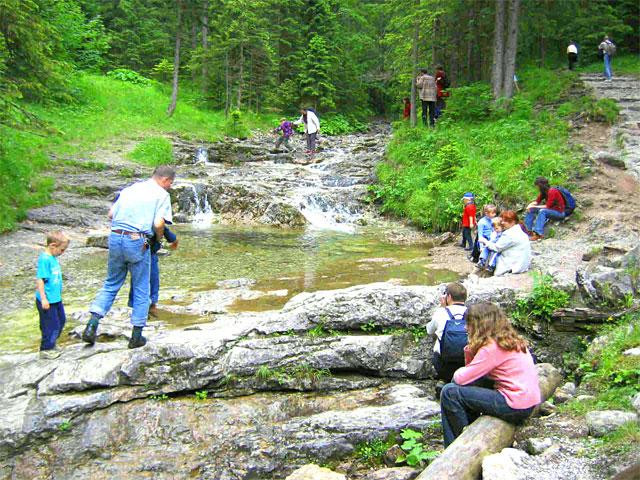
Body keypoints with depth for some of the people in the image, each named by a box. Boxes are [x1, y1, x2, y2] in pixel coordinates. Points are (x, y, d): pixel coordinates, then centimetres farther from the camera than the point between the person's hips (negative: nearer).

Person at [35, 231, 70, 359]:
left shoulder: (53, 258, 6)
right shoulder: (44, 259, -21)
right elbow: (40, 279, -22)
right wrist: (43, 298, -22)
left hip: (56, 298, 10)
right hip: (47, 300, -9)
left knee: (61, 320, 21)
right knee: (51, 325, 2)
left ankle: (50, 343, 37)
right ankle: (46, 349, 18)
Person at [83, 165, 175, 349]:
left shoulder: (130, 188, 17)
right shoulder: (162, 194, 1)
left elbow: (111, 214, 14)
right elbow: (158, 224, -11)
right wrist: (160, 237, 8)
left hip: (115, 237, 5)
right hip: (137, 242, -5)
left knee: (111, 284, 18)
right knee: (141, 290, 10)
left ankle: (92, 326, 7)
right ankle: (136, 336, 16)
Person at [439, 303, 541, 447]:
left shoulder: (492, 347, -17)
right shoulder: (510, 341, 12)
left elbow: (461, 379, -16)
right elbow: (474, 371, 14)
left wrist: (458, 372, 6)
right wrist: (469, 350, -1)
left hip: (515, 407, -10)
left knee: (449, 392, -10)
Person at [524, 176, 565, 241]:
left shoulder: (552, 192, -23)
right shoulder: (544, 192, 2)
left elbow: (547, 206, -26)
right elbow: (537, 201, 8)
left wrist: (534, 206, -23)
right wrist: (531, 205, -13)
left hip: (559, 212, -9)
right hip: (550, 209, 9)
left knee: (542, 211, -35)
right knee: (531, 209, 2)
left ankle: (538, 234, -44)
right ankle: (528, 229, -7)